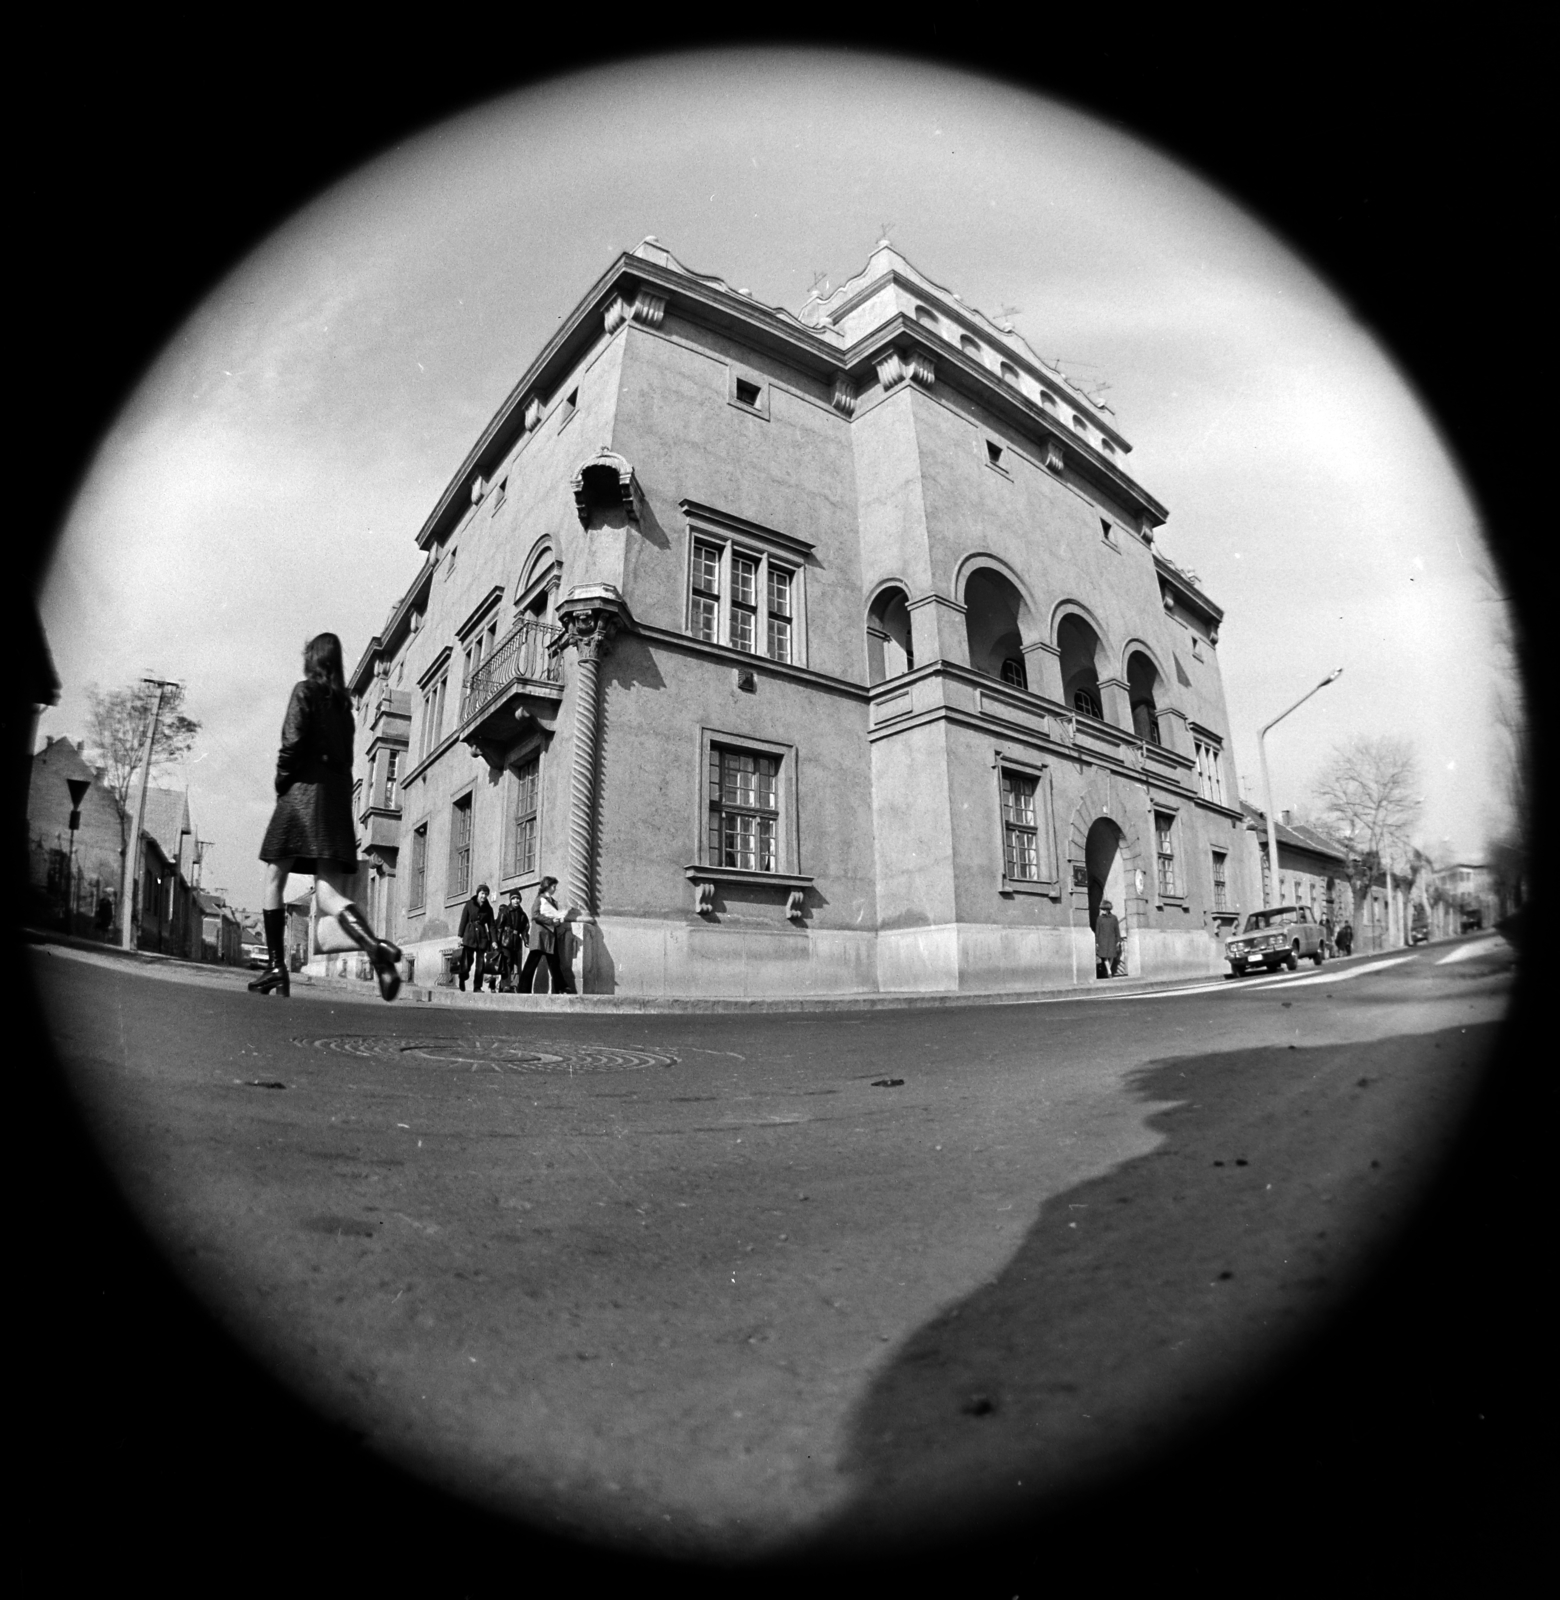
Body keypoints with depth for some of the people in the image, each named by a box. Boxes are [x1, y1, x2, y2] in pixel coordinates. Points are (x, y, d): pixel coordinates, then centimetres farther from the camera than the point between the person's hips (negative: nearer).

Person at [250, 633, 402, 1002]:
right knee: (329, 894, -4)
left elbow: (293, 742, -12)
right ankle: (373, 944, -32)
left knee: (273, 883, 11)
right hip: (340, 799, 5)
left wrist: (281, 781, 1)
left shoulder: (305, 691, 1)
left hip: (305, 790, -5)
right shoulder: (343, 703, 20)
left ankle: (276, 967, 11)